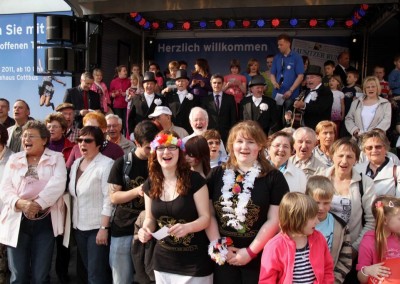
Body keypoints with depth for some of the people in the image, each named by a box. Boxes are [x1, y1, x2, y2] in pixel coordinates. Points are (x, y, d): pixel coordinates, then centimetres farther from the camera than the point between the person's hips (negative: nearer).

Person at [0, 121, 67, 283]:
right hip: (17, 221, 2)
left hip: (45, 221, -2)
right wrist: (20, 203, -17)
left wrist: (38, 204, -22)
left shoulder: (56, 158, 4)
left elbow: (58, 184, -11)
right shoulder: (14, 159, 11)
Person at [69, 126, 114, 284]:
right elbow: (73, 194, 15)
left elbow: (109, 198, -17)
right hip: (79, 226, 7)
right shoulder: (76, 163, 10)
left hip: (98, 227, -7)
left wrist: (104, 228, -20)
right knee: (88, 270, 18)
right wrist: (73, 223, 10)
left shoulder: (106, 164, -12)